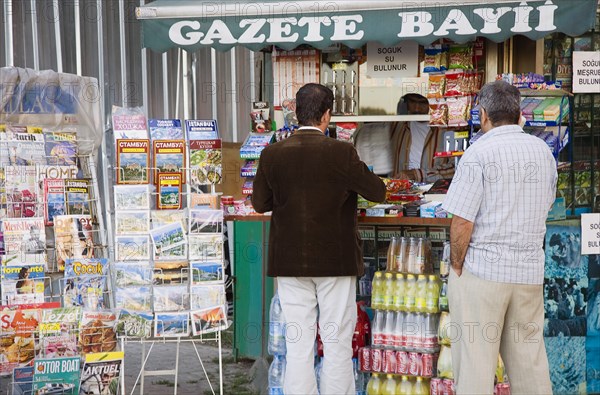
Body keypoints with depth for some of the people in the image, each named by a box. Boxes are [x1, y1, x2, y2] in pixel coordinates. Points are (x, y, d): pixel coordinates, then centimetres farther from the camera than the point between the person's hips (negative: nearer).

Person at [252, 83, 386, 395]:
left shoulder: (271, 154, -4)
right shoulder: (342, 153, -13)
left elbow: (260, 203, 5)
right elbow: (378, 193, -2)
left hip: (289, 262, 3)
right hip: (335, 260, -2)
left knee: (297, 345, 9)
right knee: (337, 344, 8)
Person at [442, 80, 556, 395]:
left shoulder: (479, 153, -11)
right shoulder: (543, 151, 8)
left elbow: (462, 221, -15)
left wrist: (456, 266, -3)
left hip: (482, 270, -6)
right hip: (530, 271, 6)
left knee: (475, 356, 2)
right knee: (529, 356, 14)